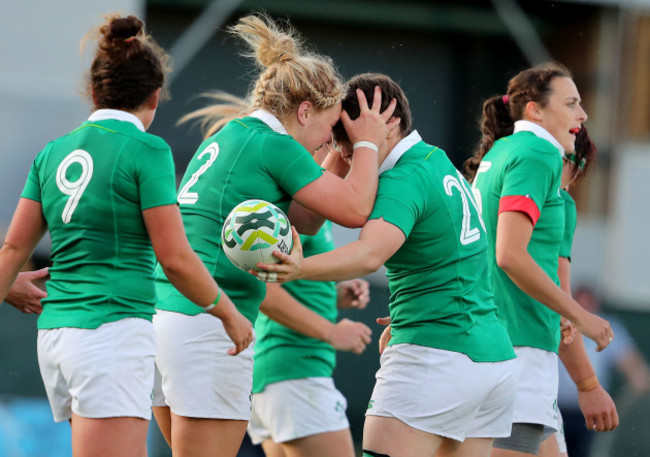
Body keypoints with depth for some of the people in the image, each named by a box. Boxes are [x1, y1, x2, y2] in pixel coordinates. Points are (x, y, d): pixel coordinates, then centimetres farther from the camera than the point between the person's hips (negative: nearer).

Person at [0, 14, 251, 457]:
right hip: (115, 332, -8)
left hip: (55, 333, 8)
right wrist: (229, 313, 4)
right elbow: (176, 259, -9)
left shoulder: (54, 153, 11)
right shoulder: (146, 150, -7)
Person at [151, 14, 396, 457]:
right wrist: (367, 143, 10)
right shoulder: (273, 144, -8)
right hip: (208, 327, -10)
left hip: (164, 316, 10)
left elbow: (304, 220, 23)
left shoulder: (227, 136, 19)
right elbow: (356, 210, -5)